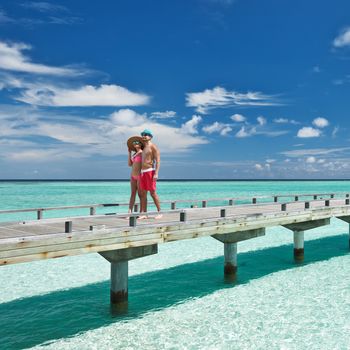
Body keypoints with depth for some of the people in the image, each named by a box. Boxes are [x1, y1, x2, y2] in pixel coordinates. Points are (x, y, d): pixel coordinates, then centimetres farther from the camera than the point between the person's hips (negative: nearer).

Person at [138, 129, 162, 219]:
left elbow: (158, 160, -13)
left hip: (150, 171, -8)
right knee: (143, 194, 4)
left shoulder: (153, 146, -4)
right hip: (142, 172, 8)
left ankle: (159, 212, 1)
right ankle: (143, 213, 6)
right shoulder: (144, 148, 22)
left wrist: (156, 173, -22)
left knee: (153, 193, -8)